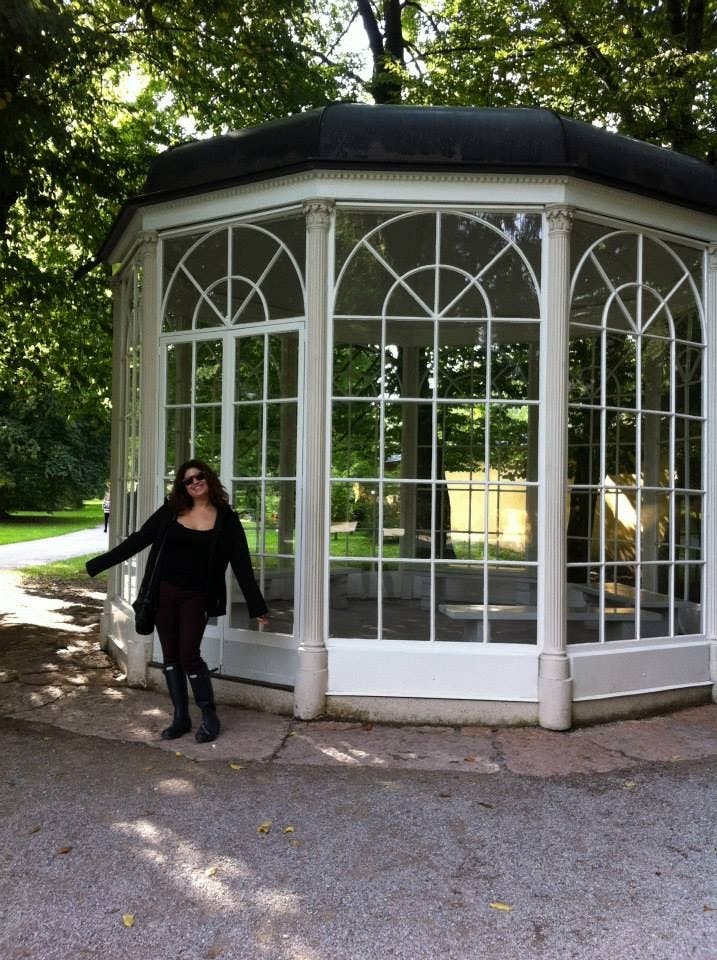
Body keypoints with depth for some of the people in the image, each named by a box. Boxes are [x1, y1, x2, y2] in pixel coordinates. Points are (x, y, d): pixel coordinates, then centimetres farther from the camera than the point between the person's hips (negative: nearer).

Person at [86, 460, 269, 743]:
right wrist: (97, 564, 3)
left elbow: (241, 565, -2)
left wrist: (257, 607, -3)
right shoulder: (170, 512, 2)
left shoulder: (226, 519, -3)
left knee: (188, 655, -7)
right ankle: (181, 717, 22)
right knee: (170, 656, 9)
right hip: (164, 592, 3)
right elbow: (137, 541, 5)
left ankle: (210, 718, 11)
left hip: (195, 597, -3)